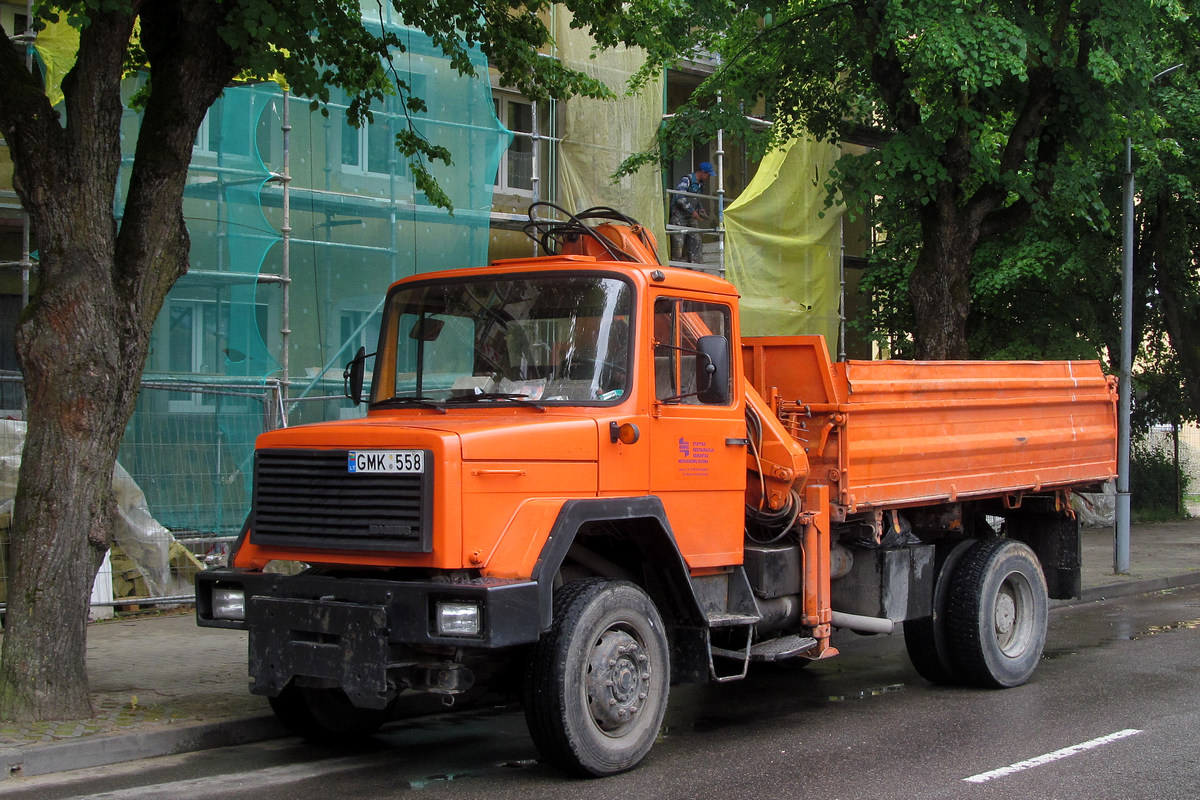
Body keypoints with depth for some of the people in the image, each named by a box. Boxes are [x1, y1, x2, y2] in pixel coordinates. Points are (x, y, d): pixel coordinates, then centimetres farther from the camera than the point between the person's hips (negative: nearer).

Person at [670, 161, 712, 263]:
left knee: (695, 240, 3)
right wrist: (692, 211, -21)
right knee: (679, 241, -10)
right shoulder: (686, 180, -13)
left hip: (691, 217, 9)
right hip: (679, 215, -9)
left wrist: (700, 209, 8)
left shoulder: (700, 184, 15)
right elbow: (680, 198, -22)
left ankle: (695, 265, 5)